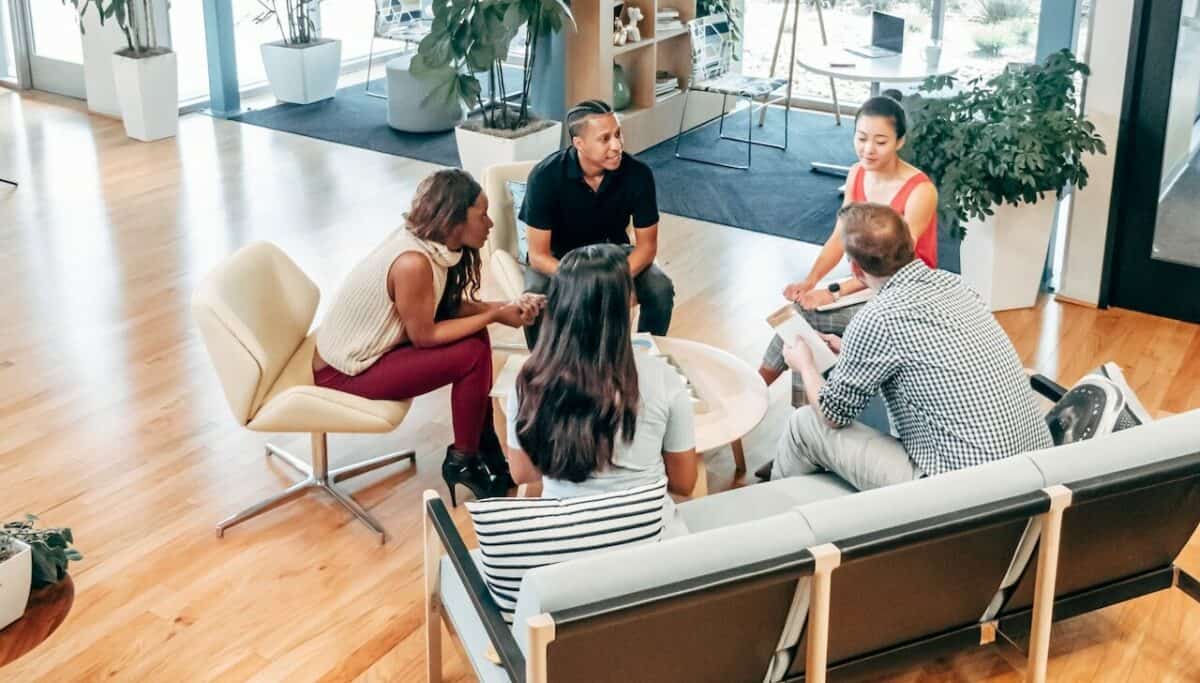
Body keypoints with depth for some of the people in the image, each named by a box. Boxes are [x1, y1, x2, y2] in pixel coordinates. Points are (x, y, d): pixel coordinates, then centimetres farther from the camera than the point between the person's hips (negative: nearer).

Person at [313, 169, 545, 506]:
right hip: (344, 372, -9)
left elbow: (450, 305, 7)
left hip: (368, 345, 9)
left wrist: (506, 306, -7)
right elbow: (424, 336, -21)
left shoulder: (430, 241, -4)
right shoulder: (413, 263, -31)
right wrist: (495, 316, -16)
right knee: (473, 354, -14)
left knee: (474, 335, 4)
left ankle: (484, 445, 17)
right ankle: (462, 461, 4)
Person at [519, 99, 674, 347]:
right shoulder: (546, 176, -27)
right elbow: (538, 255, -24)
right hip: (557, 258, -2)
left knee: (661, 290, -23)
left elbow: (647, 244, -12)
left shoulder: (637, 174, -21)